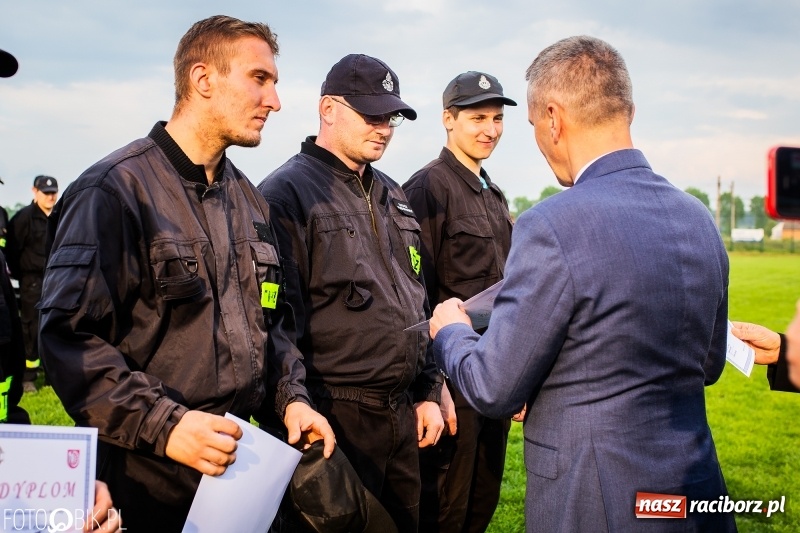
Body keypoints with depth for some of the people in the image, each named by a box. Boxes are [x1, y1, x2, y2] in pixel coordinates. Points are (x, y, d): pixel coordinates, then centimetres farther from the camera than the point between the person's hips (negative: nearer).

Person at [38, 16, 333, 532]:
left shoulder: (251, 200, 11)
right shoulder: (116, 189, -13)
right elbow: (69, 335, -19)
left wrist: (291, 397, 4)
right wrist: (163, 424, -25)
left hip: (240, 460, 7)